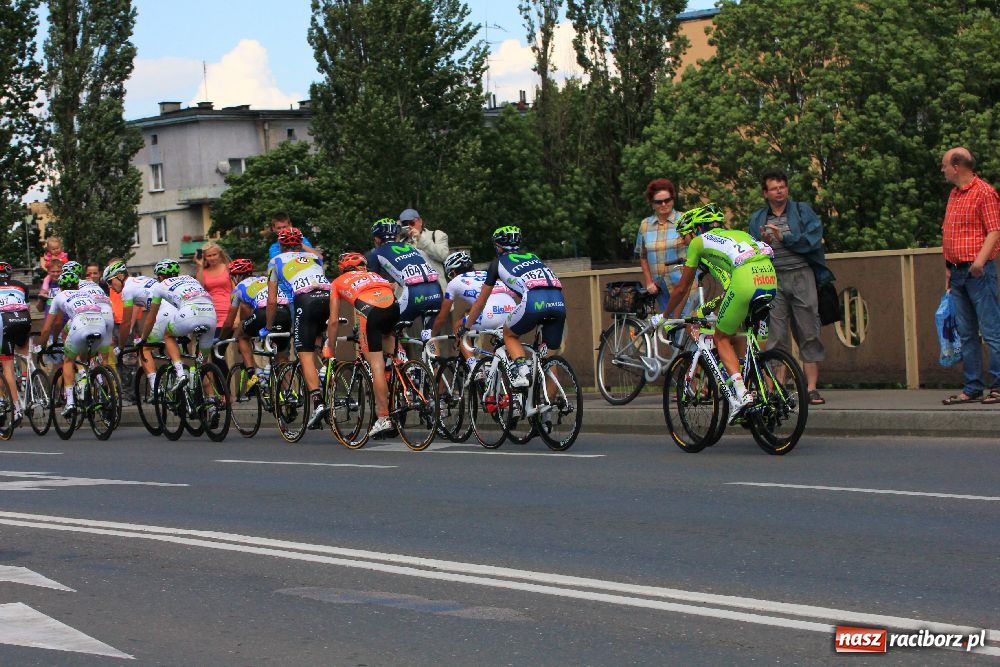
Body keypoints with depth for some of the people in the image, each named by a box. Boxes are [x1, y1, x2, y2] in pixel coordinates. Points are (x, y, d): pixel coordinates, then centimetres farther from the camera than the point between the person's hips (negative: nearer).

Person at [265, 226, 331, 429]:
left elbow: (272, 301, 21)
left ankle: (318, 402, -20)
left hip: (305, 301, -4)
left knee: (305, 355, -5)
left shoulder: (276, 261, 24)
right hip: (329, 297, 4)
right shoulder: (313, 257, 34)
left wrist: (268, 328, 32)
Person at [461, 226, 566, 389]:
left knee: (509, 335, 22)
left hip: (534, 302, -4)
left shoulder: (499, 262, 24)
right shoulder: (532, 257, 36)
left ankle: (521, 371, -1)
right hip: (559, 302, 4)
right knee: (549, 357, 17)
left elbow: (480, 302, 31)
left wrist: (465, 327, 43)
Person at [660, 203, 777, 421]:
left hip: (745, 281, -6)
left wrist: (664, 316, 37)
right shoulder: (735, 234, 36)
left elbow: (682, 288, 24)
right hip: (770, 280, 6)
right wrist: (717, 303, 59)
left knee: (722, 338, 9)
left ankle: (741, 393, -7)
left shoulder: (699, 241, 19)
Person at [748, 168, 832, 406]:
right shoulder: (757, 219, 14)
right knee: (774, 336, -4)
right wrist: (764, 245, -11)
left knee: (809, 332, -3)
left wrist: (783, 238, -9)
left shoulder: (803, 211, 8)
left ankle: (812, 388, 0)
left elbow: (813, 239, -5)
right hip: (772, 280, 1)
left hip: (801, 276, -1)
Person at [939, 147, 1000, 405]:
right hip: (958, 273, 8)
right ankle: (972, 388, 10)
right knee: (966, 334, 8)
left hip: (978, 272, -8)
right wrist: (949, 270, 18)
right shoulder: (954, 195, 19)